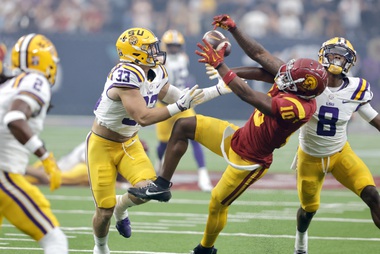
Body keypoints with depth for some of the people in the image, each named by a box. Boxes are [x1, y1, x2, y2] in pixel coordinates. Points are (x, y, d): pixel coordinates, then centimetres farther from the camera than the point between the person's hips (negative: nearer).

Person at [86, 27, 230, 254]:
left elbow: (183, 100, 7)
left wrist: (220, 89, 1)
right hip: (103, 145, -6)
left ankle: (121, 206, 16)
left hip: (129, 143, 6)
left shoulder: (156, 74, -3)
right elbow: (144, 117, -34)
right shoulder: (126, 76, -30)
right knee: (105, 211, -2)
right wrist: (179, 106, -35)